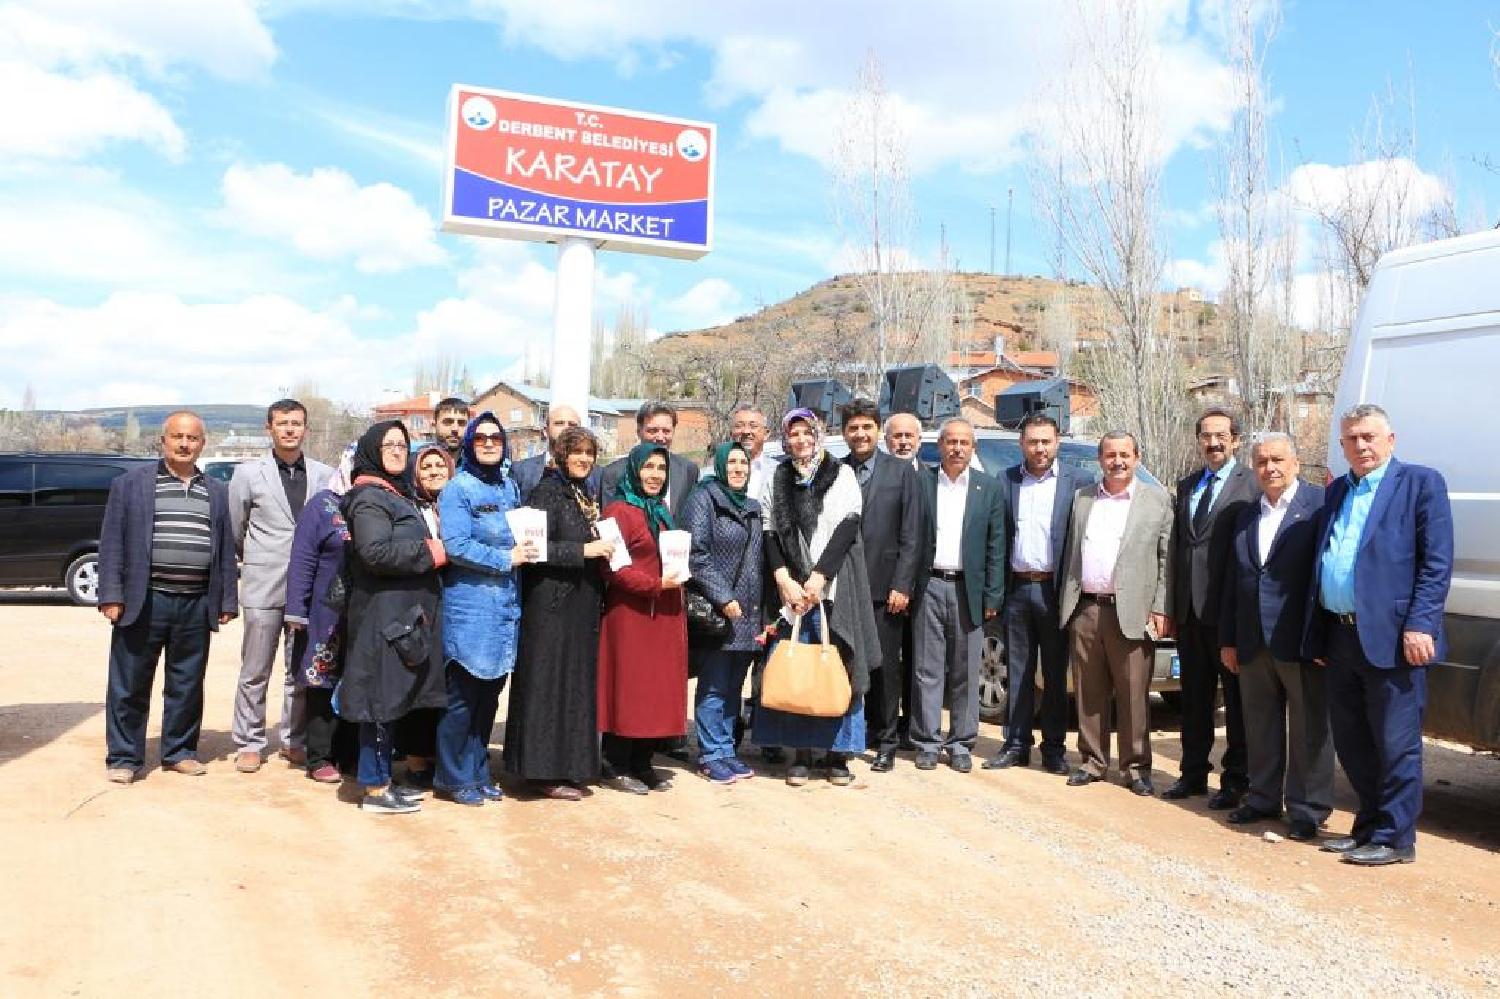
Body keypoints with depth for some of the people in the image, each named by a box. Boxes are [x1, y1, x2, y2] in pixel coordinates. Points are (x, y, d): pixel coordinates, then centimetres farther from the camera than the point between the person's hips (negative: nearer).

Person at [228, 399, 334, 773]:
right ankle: (249, 743, 16)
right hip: (263, 587, -1)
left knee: (302, 671, 9)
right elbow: (236, 530, 10)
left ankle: (294, 741, 21)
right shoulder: (248, 473, 2)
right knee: (255, 671, 4)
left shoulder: (325, 475, 4)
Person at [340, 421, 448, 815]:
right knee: (382, 696, -4)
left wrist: (433, 551, 9)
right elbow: (375, 551, -24)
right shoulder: (369, 497, -10)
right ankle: (375, 789, 4)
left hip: (404, 612, 9)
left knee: (391, 696, 13)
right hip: (383, 612, -9)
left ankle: (382, 779, 21)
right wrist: (431, 552, -16)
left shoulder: (397, 495, 20)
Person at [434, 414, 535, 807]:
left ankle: (478, 772, 24)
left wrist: (525, 549, 3)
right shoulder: (458, 489, -7)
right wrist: (506, 558, -15)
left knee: (490, 694, 13)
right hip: (471, 605, -7)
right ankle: (454, 777, 14)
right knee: (464, 696, 0)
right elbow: (456, 546, -17)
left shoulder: (509, 487, 14)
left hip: (506, 604, 7)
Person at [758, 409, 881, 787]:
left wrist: (818, 578, -11)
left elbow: (847, 527, -4)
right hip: (791, 586, 2)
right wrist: (784, 580, -7)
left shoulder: (841, 474, 5)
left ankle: (837, 753, 5)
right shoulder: (778, 479, 12)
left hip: (834, 587, -2)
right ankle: (800, 752, 6)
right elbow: (770, 532, 6)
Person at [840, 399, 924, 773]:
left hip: (884, 588, -1)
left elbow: (912, 536, -2)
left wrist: (901, 586, -8)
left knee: (885, 667, 6)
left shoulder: (902, 472, 2)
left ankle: (886, 742, 18)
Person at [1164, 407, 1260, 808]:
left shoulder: (1252, 485, -6)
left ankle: (1235, 779, 15)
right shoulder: (1186, 486, 14)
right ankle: (1194, 772, 25)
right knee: (1195, 695, 14)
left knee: (1237, 697, 5)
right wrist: (1171, 604, 10)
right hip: (1188, 609, 6)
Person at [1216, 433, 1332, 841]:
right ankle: (1264, 797, 28)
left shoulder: (1319, 504, -6)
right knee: (1260, 726, 15)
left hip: (1300, 639, -6)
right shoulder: (1246, 515, 15)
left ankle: (1307, 808, 14)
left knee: (1308, 728, 4)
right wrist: (1228, 639, 14)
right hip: (1253, 642, 6)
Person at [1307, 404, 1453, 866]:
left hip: (1390, 637, -7)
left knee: (1395, 744, 0)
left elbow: (1438, 564, -9)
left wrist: (1419, 626, -18)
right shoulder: (1337, 491, 17)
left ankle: (1395, 839, 11)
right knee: (1350, 742, 14)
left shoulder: (1421, 482, -3)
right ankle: (1368, 828, 27)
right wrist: (1318, 634, 14)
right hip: (1340, 636, 7)